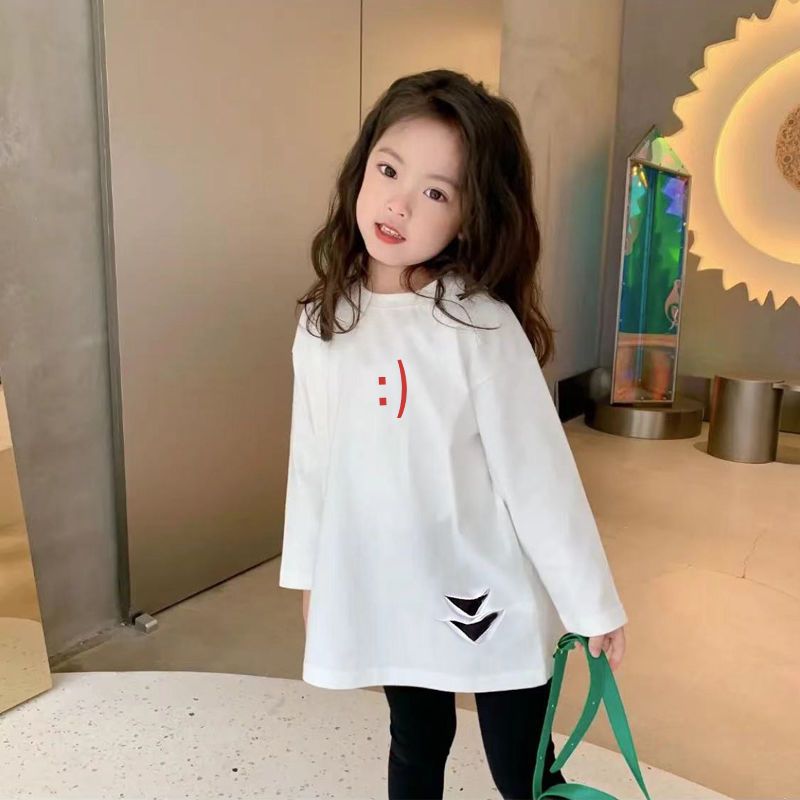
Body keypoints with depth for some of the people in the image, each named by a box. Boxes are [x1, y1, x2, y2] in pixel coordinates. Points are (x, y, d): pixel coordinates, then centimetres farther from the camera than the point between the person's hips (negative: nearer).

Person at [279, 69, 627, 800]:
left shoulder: (482, 328, -19)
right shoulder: (323, 323, -4)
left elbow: (540, 475, -15)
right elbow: (312, 457, 4)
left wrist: (593, 603, -7)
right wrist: (307, 569, 11)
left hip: (490, 599, -4)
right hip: (385, 595, 4)